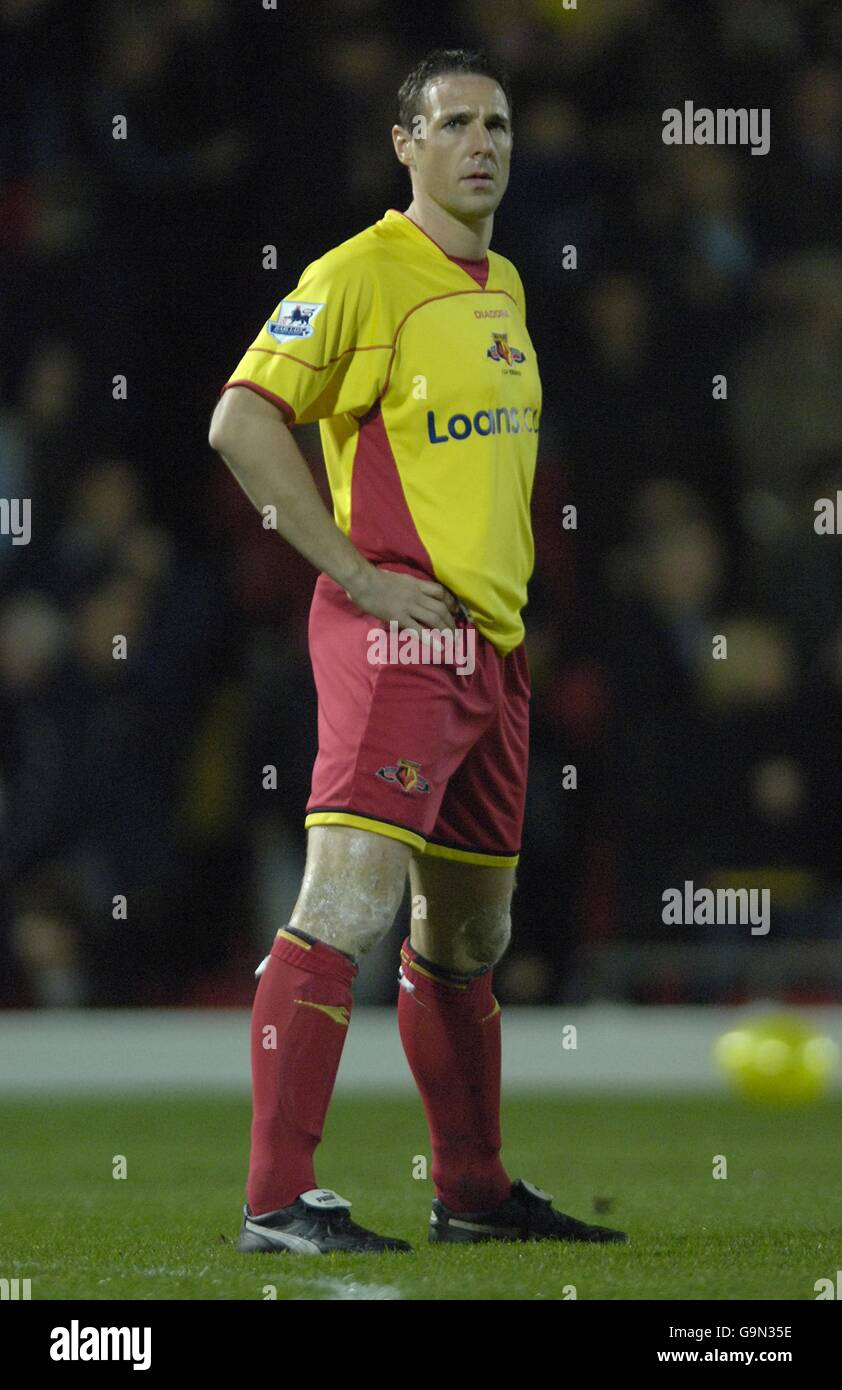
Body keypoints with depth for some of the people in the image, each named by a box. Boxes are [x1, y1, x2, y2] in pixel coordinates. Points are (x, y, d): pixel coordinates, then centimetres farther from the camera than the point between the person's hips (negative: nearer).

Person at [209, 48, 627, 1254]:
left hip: (492, 643, 9)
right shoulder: (360, 275, -9)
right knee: (347, 906, -17)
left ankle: (472, 1190, 27)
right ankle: (278, 1201, -19)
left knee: (469, 933, 16)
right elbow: (242, 421, -14)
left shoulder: (503, 287, 17)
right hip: (395, 636, -9)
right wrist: (355, 571, -17)